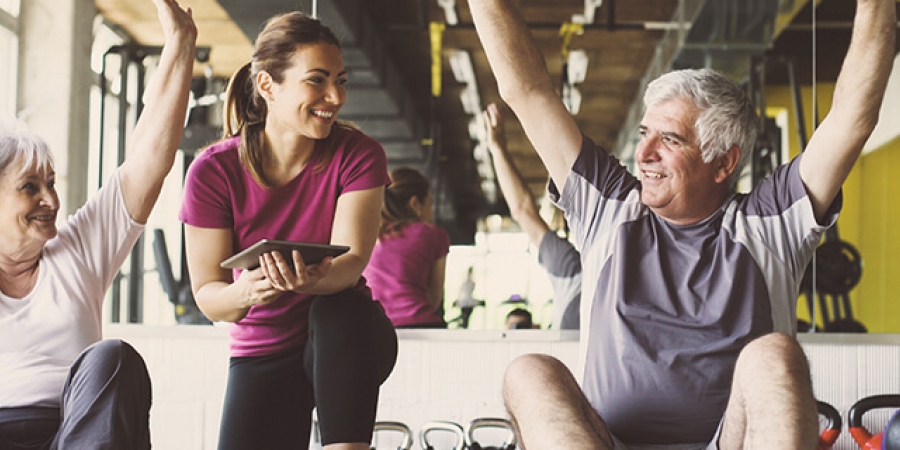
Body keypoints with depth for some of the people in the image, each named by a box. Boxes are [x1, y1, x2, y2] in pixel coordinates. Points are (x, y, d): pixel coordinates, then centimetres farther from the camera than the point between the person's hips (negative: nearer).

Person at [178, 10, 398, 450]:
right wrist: (244, 292, -37)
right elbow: (207, 294, -12)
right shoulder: (213, 171, -12)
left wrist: (313, 280, -46)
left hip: (345, 343, 1)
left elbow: (351, 260, -21)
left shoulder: (358, 155, -10)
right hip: (263, 352, 0)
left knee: (340, 308, -34)